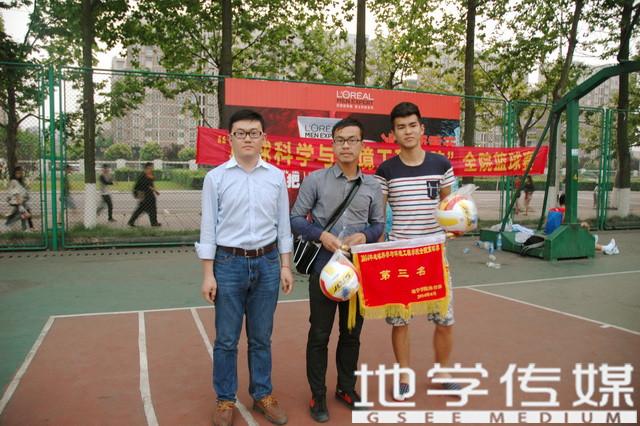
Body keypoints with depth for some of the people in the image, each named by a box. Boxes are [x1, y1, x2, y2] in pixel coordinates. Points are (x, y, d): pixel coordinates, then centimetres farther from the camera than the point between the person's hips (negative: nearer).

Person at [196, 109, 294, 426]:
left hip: (267, 263, 2)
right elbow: (208, 227, -2)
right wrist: (208, 274, -5)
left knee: (261, 338, 14)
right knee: (226, 339, 7)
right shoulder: (216, 177, -2)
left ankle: (263, 395, 30)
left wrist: (285, 266, 5)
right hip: (229, 263, -2)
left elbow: (283, 224, 8)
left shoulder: (276, 176, 4)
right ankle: (225, 400, 25)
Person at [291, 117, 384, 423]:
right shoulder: (316, 180, -3)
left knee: (352, 333, 15)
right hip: (324, 266, -3)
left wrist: (365, 235, -11)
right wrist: (321, 234, -18)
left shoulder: (372, 186, 5)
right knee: (319, 334, 7)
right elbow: (295, 219, -2)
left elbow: (379, 224, 10)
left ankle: (346, 388, 34)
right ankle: (318, 395, 23)